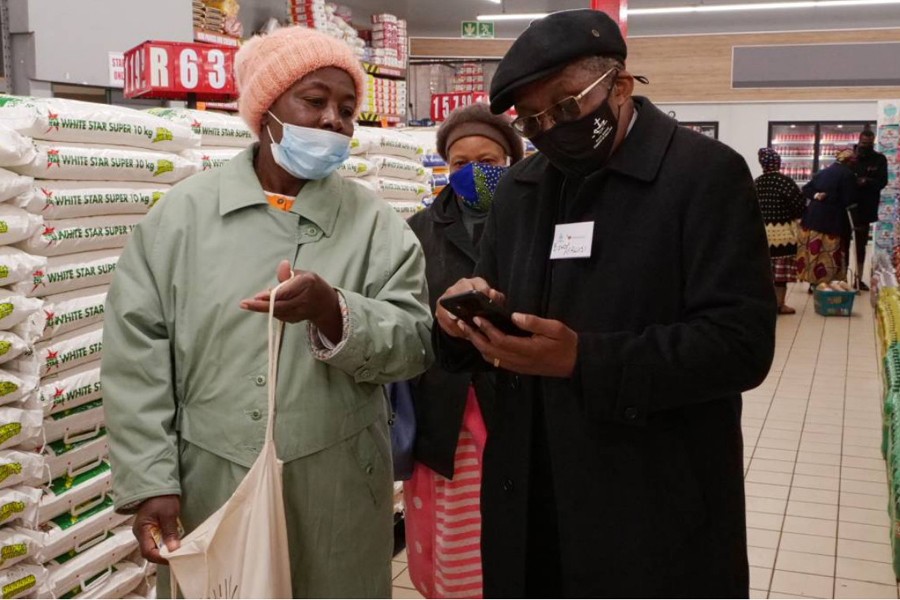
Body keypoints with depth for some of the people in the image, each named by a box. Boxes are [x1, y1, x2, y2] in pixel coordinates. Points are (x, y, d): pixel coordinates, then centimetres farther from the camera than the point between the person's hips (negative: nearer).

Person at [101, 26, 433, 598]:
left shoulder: (376, 223, 1)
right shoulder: (184, 211, 0)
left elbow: (413, 342, -6)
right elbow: (137, 352, -2)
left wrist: (333, 313, -25)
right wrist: (150, 480, -6)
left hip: (337, 488, 0)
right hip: (207, 483, 0)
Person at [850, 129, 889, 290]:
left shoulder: (879, 159, 2)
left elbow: (882, 182, -6)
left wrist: (866, 182, -23)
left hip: (865, 208, 2)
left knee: (861, 244, 12)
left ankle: (859, 278, 20)